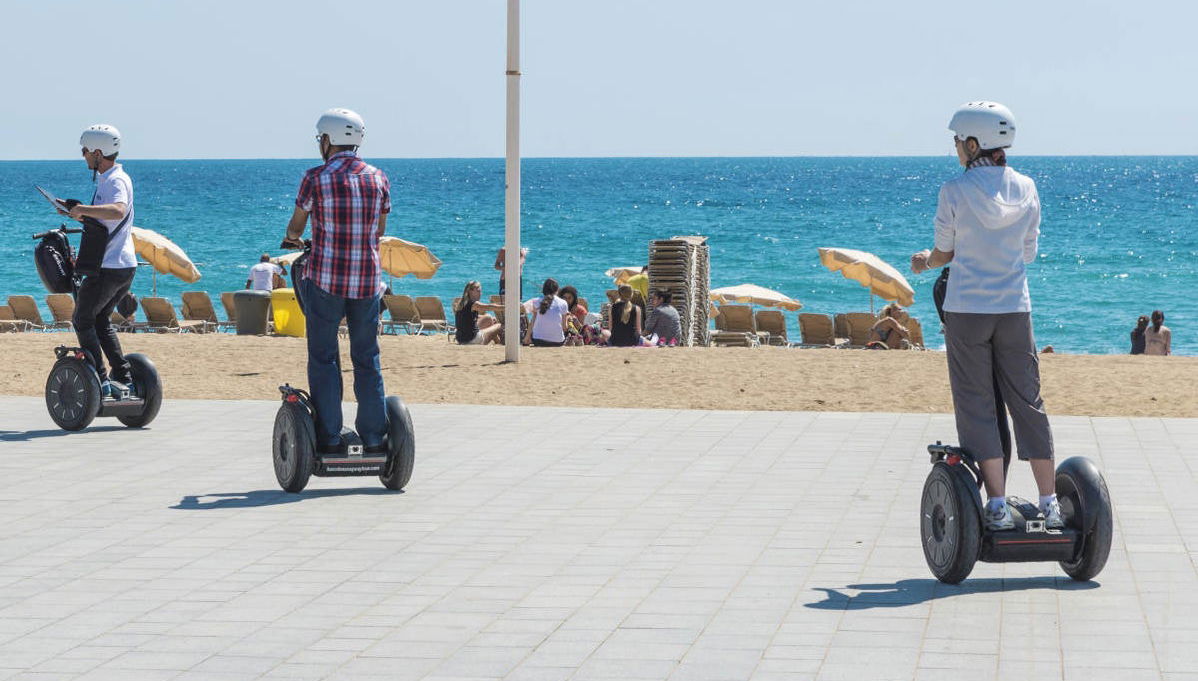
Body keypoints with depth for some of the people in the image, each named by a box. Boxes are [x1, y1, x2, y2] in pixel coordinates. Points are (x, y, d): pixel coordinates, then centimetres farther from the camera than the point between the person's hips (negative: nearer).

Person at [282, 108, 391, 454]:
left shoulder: (316, 178, -6)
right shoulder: (378, 178, 6)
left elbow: (296, 225, 7)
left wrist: (293, 238, 31)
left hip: (326, 280, -3)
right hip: (368, 281, 3)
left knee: (323, 359, 5)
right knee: (367, 360, 10)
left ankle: (329, 437, 3)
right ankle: (374, 437, 9)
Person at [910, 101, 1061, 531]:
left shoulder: (955, 190, -9)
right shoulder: (1025, 188, 2)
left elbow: (945, 252, 1)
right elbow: (1028, 252, 9)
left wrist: (926, 261, 24)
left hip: (967, 309, -4)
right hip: (1015, 310, 4)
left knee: (976, 407, 3)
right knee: (1027, 403, 10)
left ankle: (998, 506, -2)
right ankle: (1049, 504, 12)